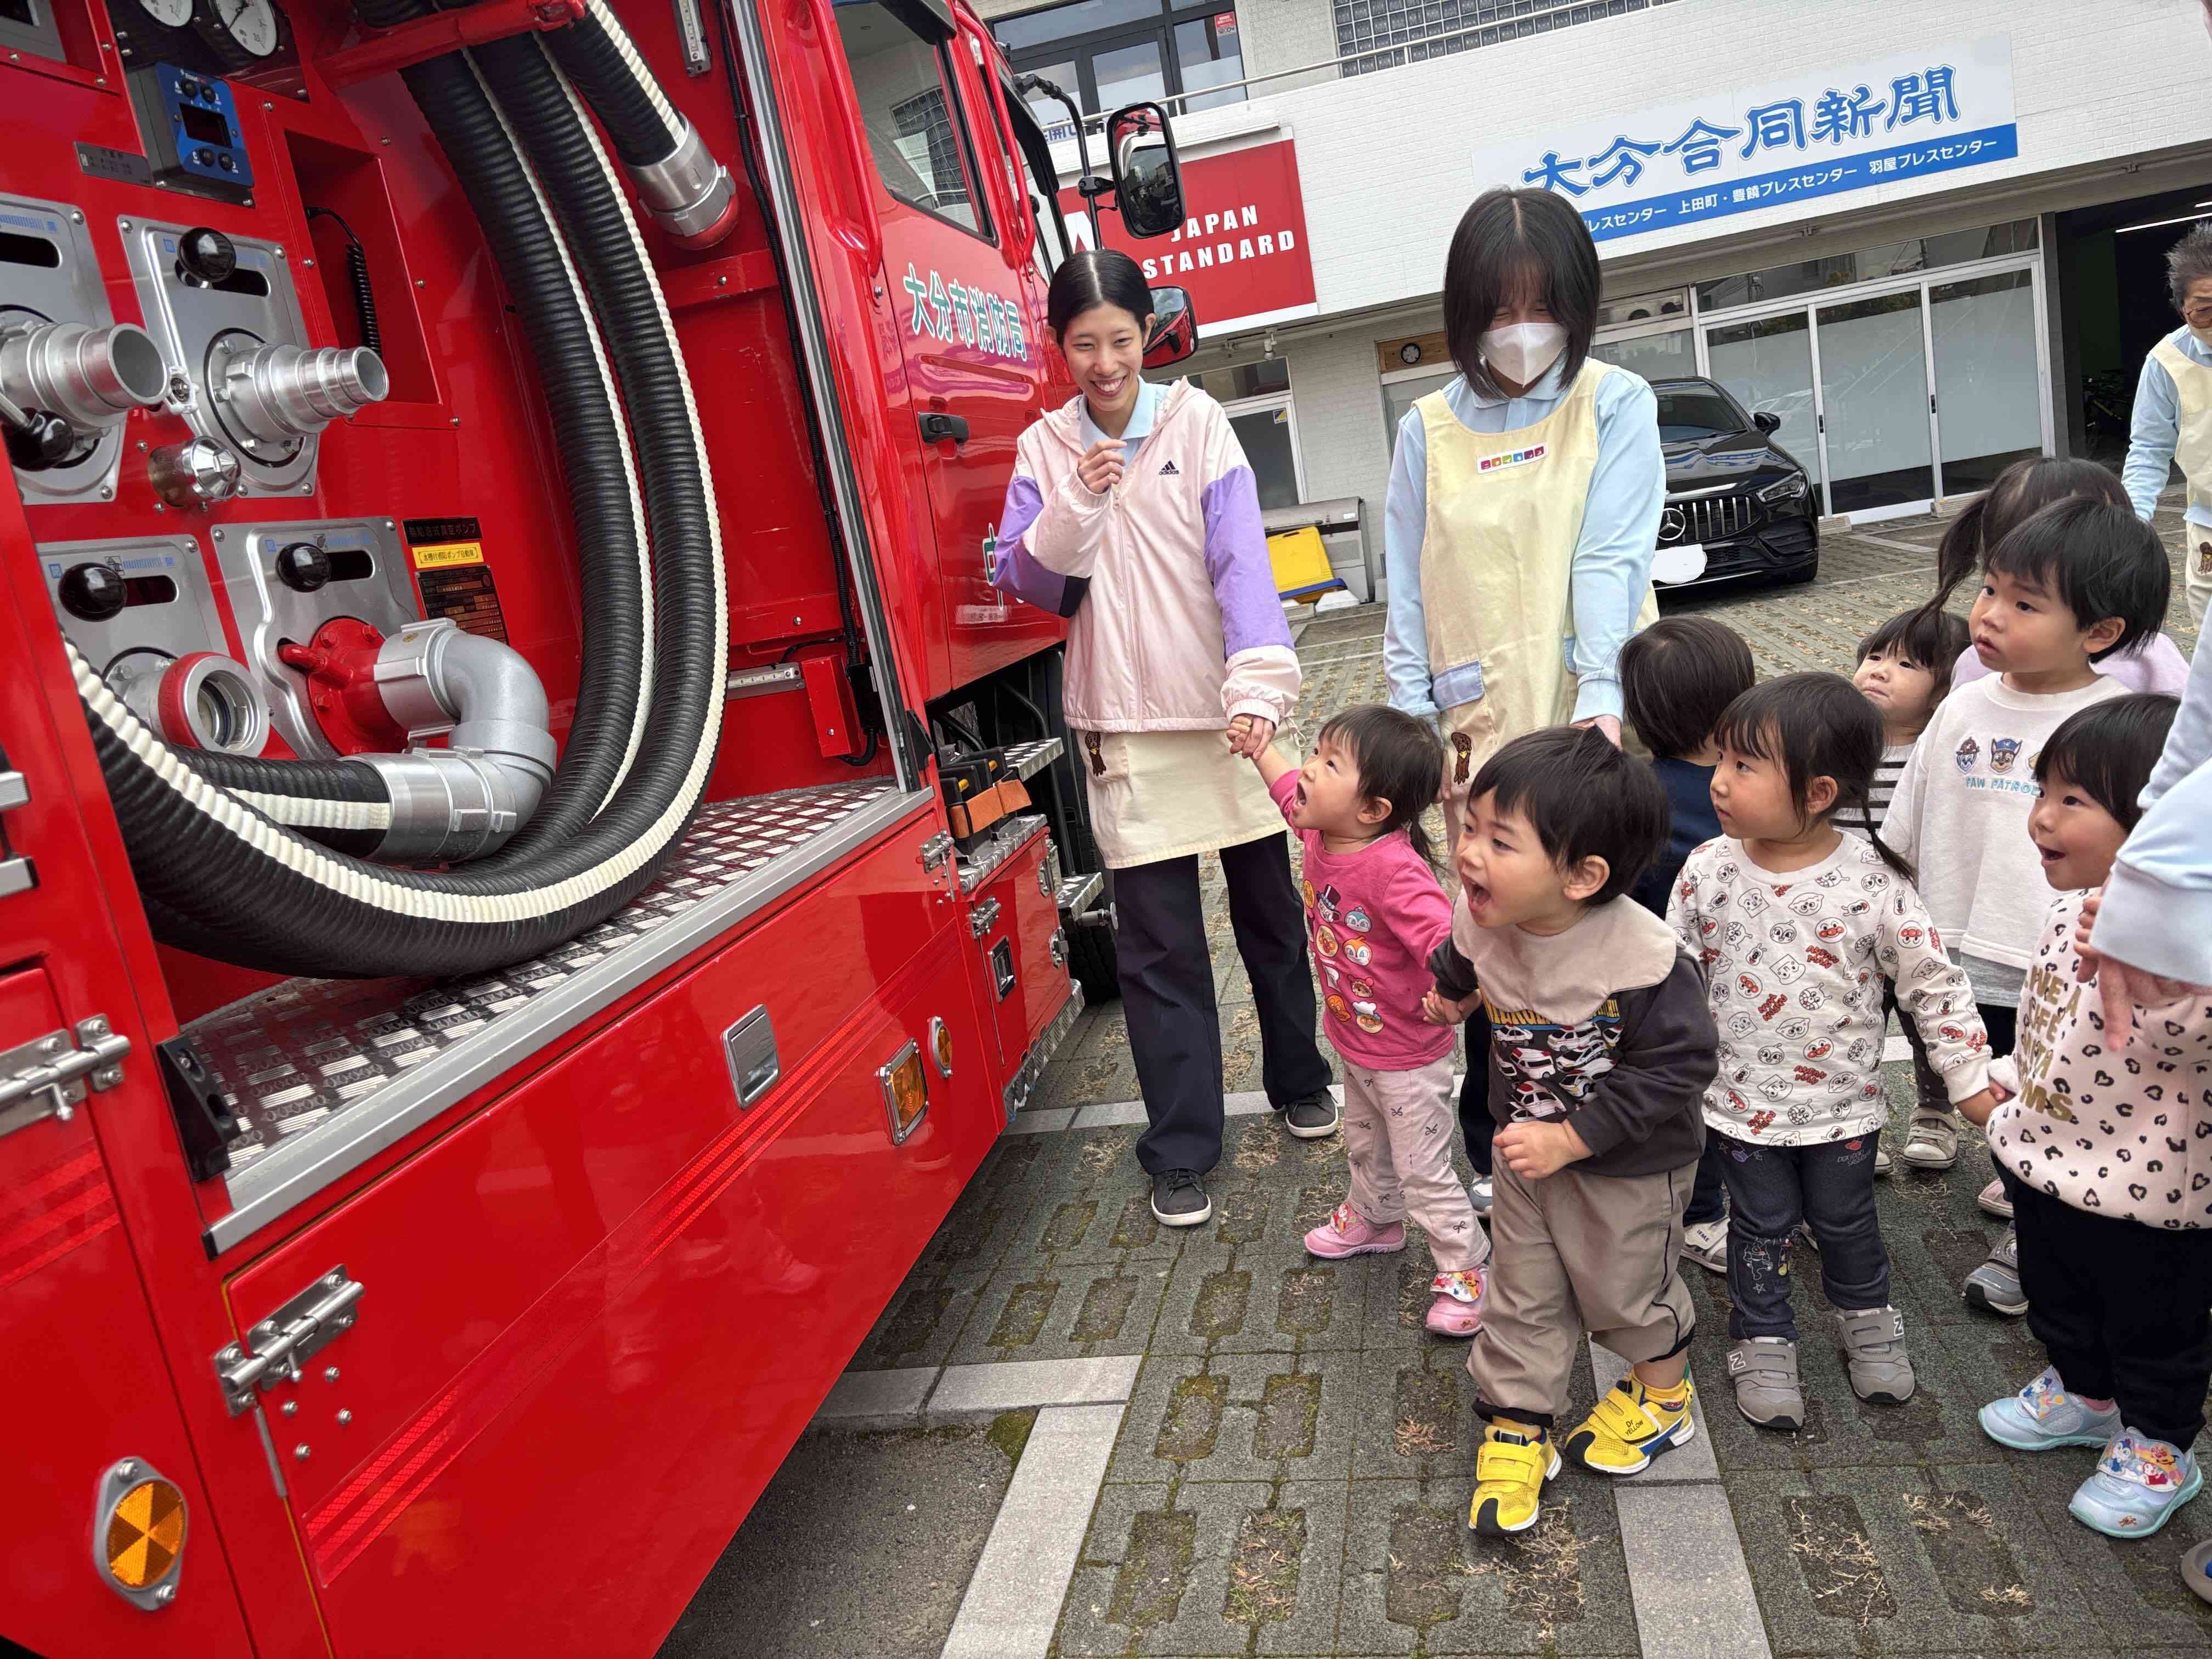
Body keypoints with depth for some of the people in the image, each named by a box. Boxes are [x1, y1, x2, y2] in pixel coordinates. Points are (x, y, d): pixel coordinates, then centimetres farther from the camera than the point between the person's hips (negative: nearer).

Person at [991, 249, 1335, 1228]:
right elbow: (1025, 582, -1)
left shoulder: (1196, 421, -1)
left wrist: (1258, 681, -26)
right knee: (1158, 942, 2)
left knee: (1270, 909, 14)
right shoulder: (1045, 449, 4)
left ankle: (1299, 1083, 37)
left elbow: (1241, 554, -13)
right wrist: (1076, 505, -18)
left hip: (1223, 712, 0)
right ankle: (1181, 1152, 15)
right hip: (1125, 731, 0)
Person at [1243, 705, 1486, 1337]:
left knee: (1423, 1171, 7)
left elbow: (1448, 941, -44)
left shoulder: (1394, 869, -36)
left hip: (1407, 1058, -8)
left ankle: (1464, 1271, 27)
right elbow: (1289, 786, 11)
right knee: (1364, 1144, 31)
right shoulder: (1320, 833, -11)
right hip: (1354, 1044, 9)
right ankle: (1373, 1220, 56)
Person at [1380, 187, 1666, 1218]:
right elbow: (1409, 594, 6)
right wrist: (1411, 732, 0)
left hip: (1599, 724, -1)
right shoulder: (1430, 430, 7)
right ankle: (1497, 1153, 23)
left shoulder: (1614, 405, 3)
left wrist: (1601, 699, -23)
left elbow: (1611, 559, -10)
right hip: (1484, 731, 1)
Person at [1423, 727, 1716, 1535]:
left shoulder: (1642, 959, -35)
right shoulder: (1484, 921, -17)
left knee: (1625, 1285, 18)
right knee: (1523, 1291, 15)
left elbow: (1674, 1069, -28)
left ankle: (1664, 1393, 48)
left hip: (1631, 1165, -4)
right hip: (1528, 1148, 5)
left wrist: (1572, 1138, -29)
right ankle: (1518, 1424, 34)